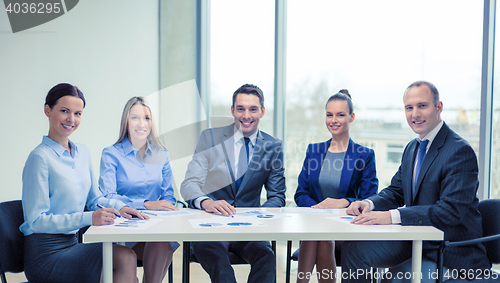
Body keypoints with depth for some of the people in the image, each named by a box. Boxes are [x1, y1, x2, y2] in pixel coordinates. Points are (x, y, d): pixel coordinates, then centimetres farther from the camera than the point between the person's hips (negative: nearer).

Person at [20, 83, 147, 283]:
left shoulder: (83, 152, 10)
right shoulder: (40, 158, -15)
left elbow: (94, 199, 20)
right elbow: (37, 221, -17)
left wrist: (119, 207, 0)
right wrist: (89, 218, -26)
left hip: (71, 243, 7)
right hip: (45, 253, -7)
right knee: (125, 258, -23)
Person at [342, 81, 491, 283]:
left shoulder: (460, 151, -18)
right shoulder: (412, 148, 10)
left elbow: (451, 210, -27)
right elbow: (396, 191, 15)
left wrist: (392, 216, -34)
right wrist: (369, 203, -8)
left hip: (451, 251, -8)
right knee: (353, 248, -3)